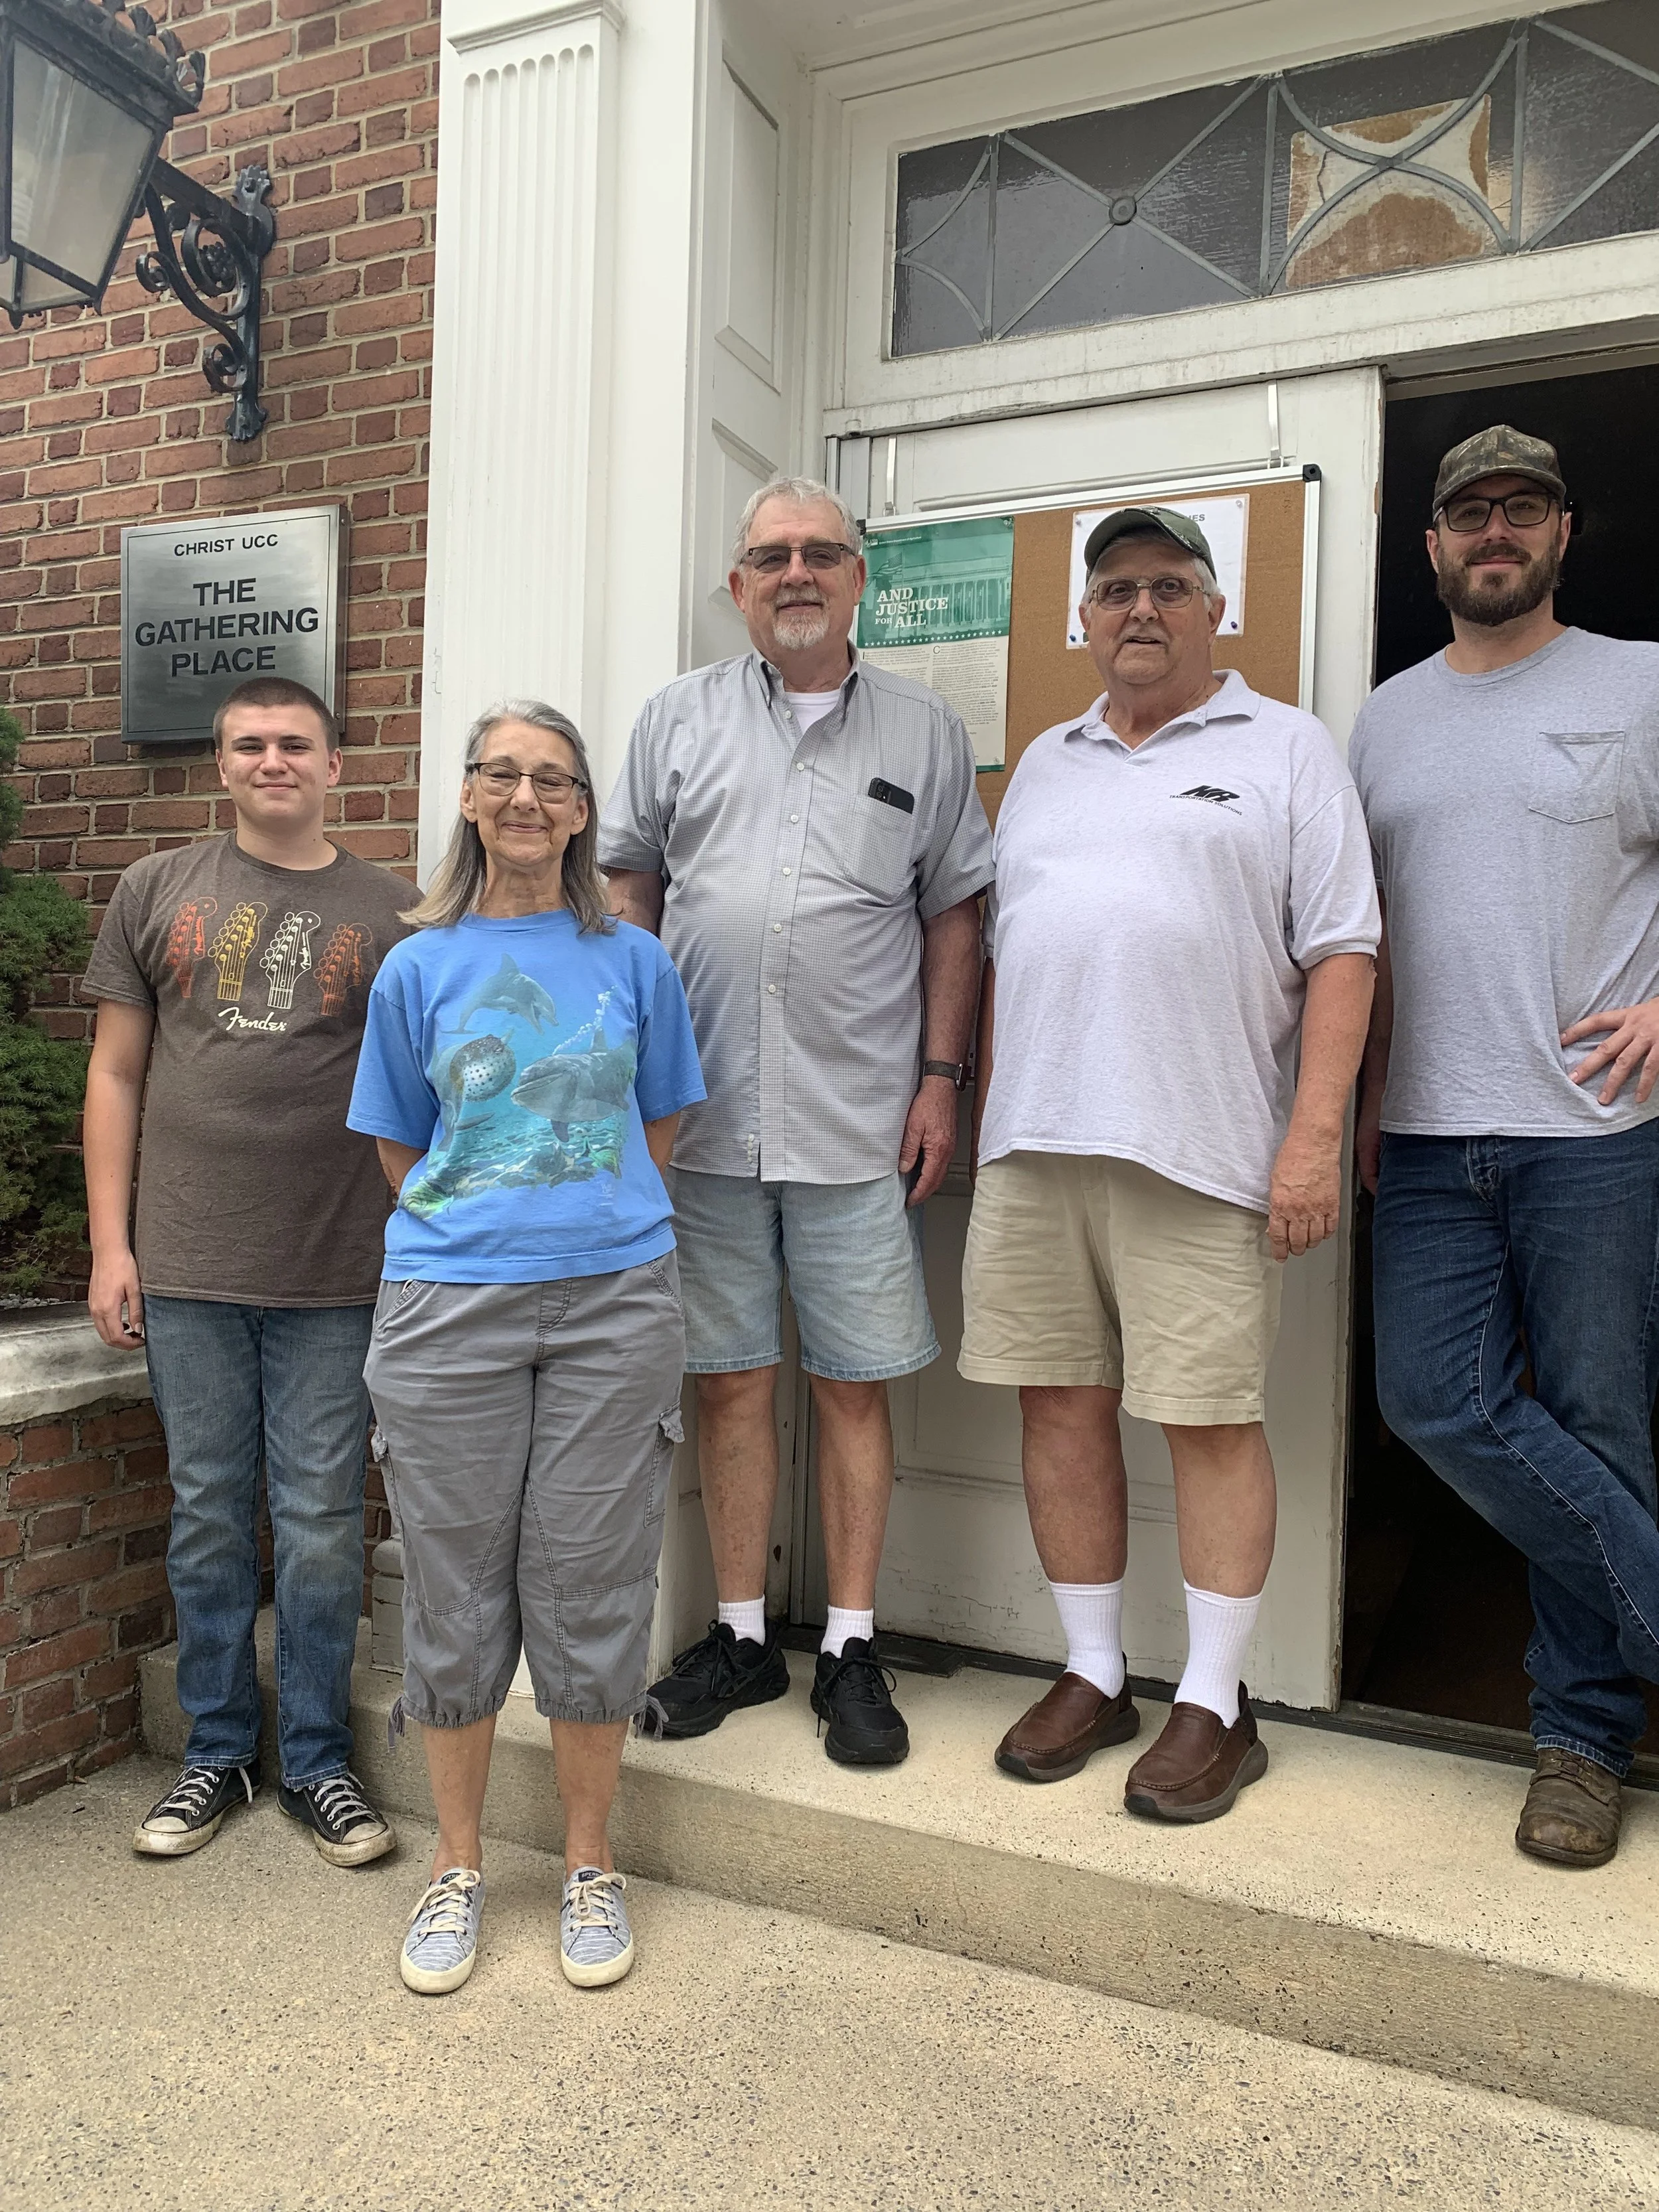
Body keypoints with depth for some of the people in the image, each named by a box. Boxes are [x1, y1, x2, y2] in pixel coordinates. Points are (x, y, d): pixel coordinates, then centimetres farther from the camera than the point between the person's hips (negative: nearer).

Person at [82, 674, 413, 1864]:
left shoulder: (392, 912, 3)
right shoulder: (158, 891, 7)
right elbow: (117, 1073, 8)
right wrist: (110, 1243, 3)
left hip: (338, 1277, -1)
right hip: (188, 1272, 1)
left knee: (322, 1526, 6)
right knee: (209, 1518, 12)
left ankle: (318, 1761, 23)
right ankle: (219, 1751, 29)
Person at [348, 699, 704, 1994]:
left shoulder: (635, 962, 7)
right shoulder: (418, 970, 7)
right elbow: (403, 1150, 13)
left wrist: (594, 1231, 8)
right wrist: (476, 1230, 7)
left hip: (615, 1298, 0)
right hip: (449, 1304, 1)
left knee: (592, 1588, 6)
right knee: (455, 1594, 8)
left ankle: (590, 1864, 25)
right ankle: (459, 1865, 28)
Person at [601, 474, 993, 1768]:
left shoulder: (925, 732, 9)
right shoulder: (680, 721, 11)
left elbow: (955, 914, 8)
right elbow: (630, 889, 12)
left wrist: (941, 1078, 0)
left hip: (861, 1125, -1)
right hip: (704, 1117, 1)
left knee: (854, 1384, 3)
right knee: (731, 1379, 8)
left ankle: (852, 1651, 17)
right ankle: (743, 1635, 23)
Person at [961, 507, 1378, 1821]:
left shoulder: (1286, 750, 5)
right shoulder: (1047, 763, 20)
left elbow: (1340, 952, -3)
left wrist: (1316, 1135, -12)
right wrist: (984, 1112, 14)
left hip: (1200, 1153, -5)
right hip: (1035, 1146, 5)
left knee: (1211, 1419, 0)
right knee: (1061, 1405, 8)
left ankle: (1216, 1707, 15)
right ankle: (1095, 1677, 23)